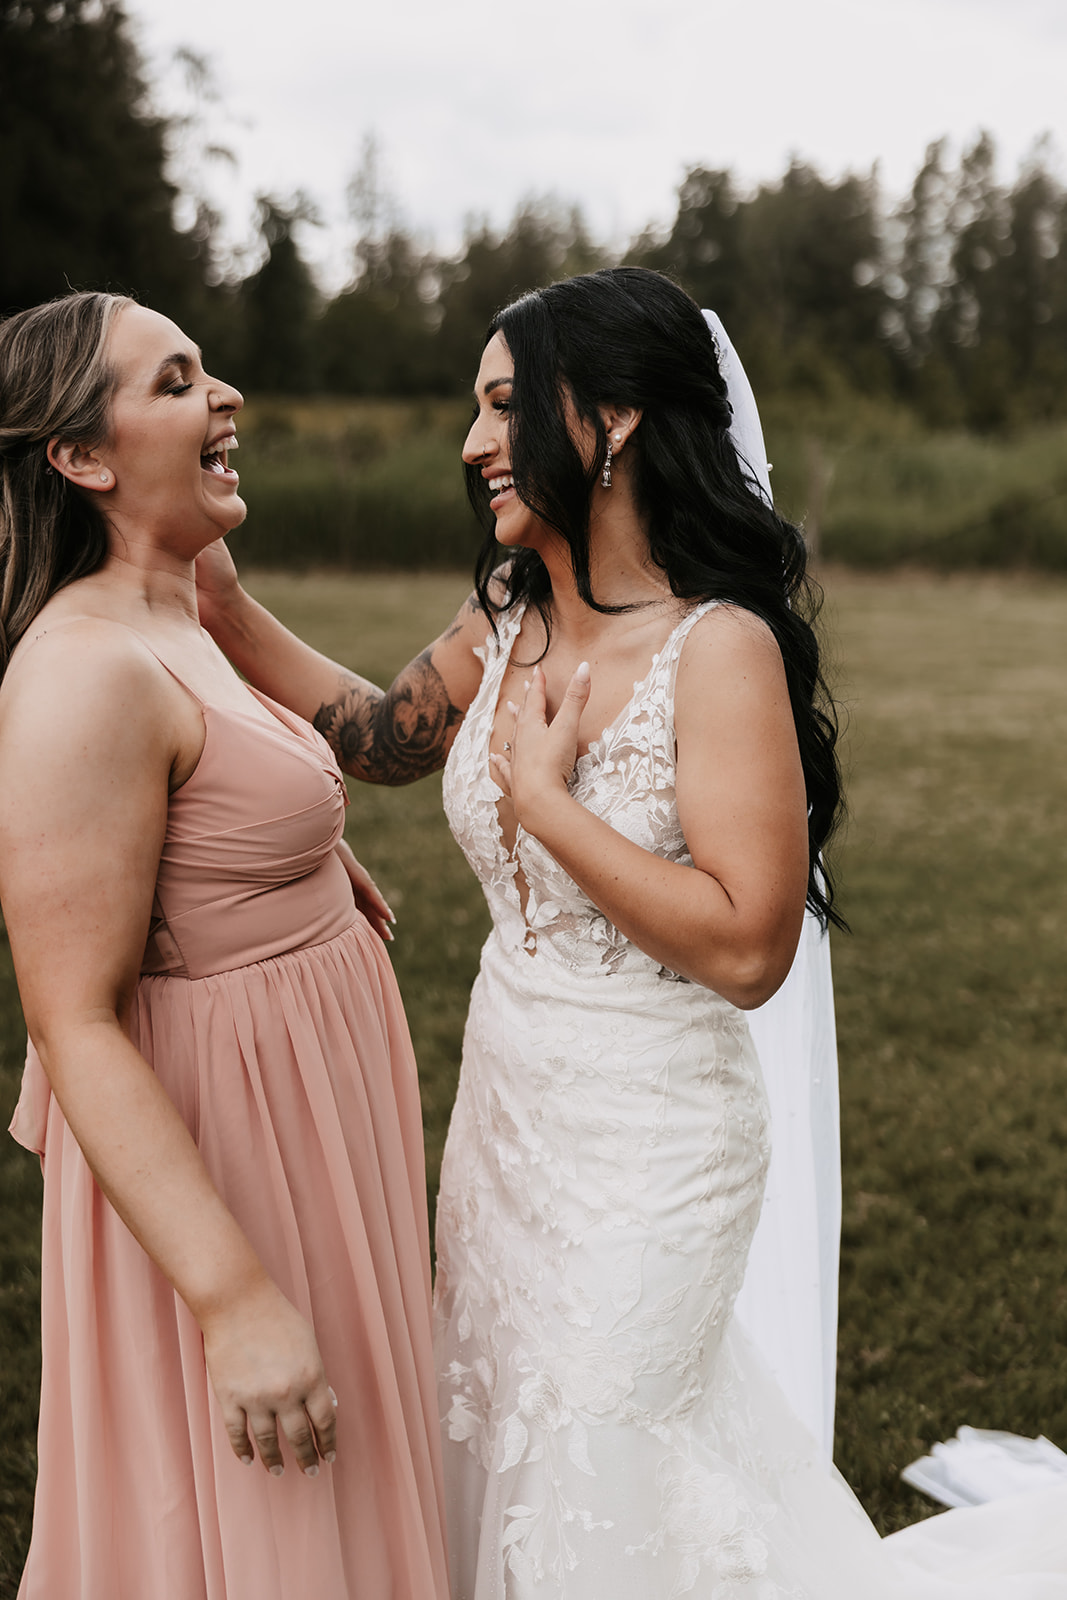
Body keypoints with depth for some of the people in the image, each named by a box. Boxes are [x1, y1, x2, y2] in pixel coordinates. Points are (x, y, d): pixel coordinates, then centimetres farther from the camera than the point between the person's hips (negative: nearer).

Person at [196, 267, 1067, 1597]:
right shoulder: (503, 624, -1)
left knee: (599, 1453, 12)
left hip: (644, 1135, -7)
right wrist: (221, 601, 6)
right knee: (504, 1422, 24)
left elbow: (746, 948, -28)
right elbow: (378, 737, 15)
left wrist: (544, 797, -25)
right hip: (506, 1093, 7)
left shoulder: (721, 648, -23)